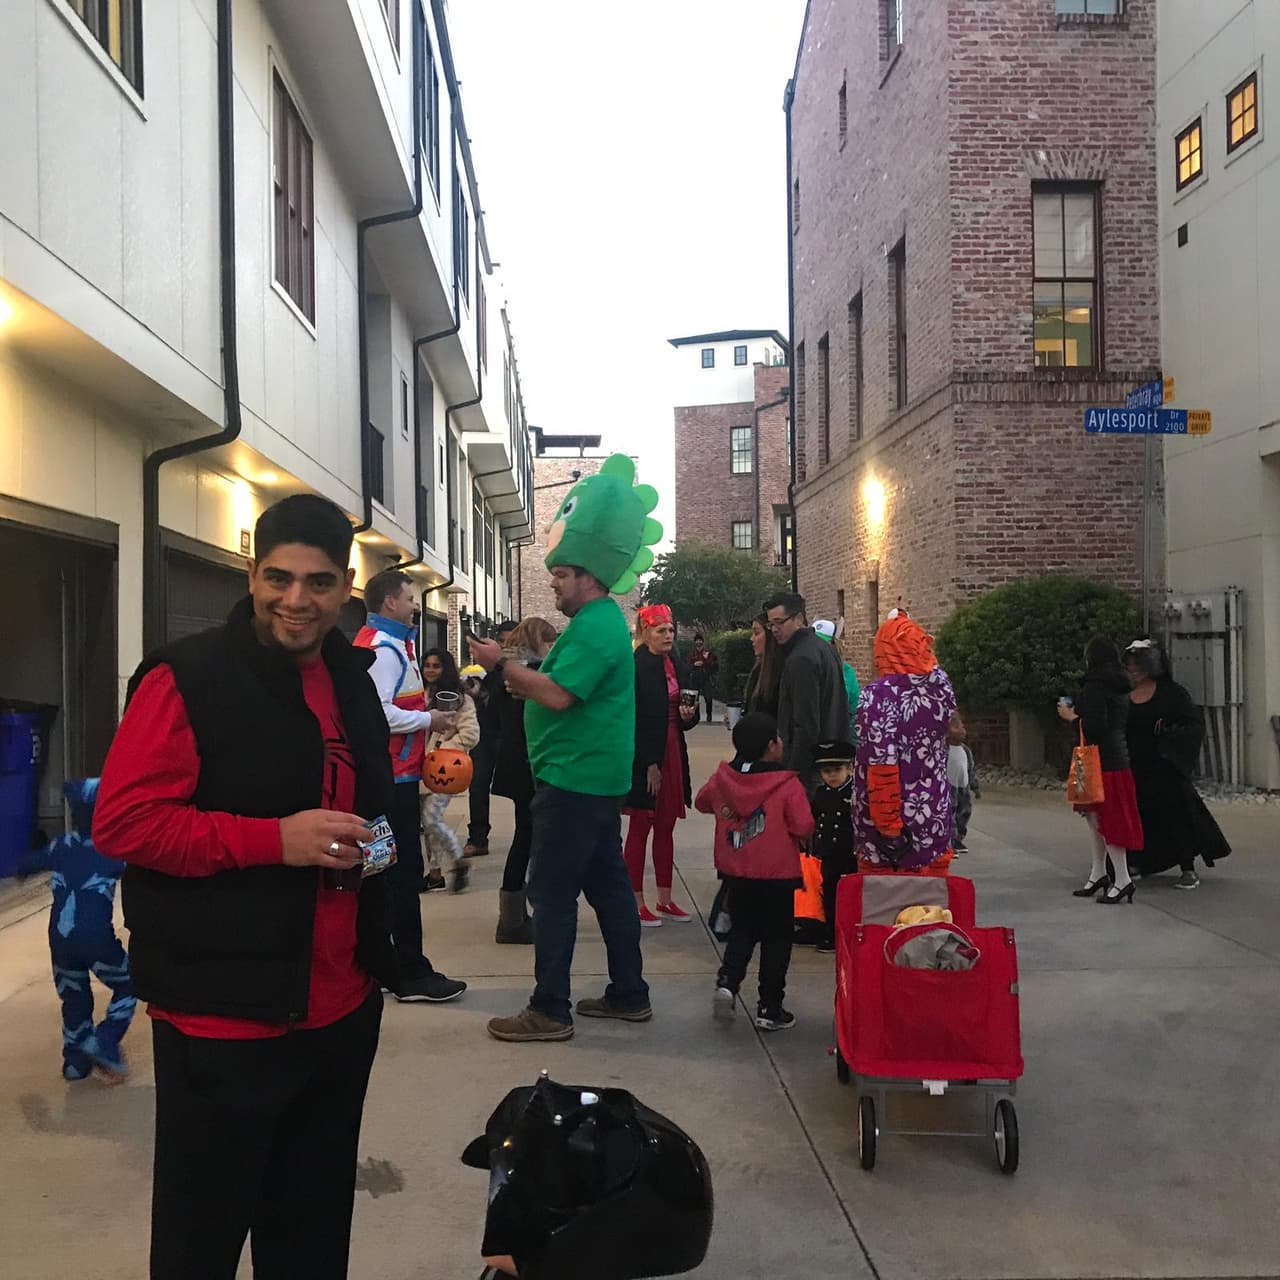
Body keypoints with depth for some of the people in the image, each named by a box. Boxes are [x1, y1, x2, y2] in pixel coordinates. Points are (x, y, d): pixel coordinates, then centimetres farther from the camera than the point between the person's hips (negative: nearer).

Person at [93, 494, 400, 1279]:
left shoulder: (351, 677, 11)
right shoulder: (186, 678, -13)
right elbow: (121, 821, -18)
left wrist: (378, 840, 5)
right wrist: (273, 839, -25)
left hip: (342, 1004, 7)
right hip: (227, 1012, -7)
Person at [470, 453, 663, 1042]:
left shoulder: (596, 625, -16)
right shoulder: (602, 620, 18)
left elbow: (559, 694, -25)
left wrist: (502, 665, -16)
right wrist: (521, 679, 8)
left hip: (574, 780, -11)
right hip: (596, 776, 11)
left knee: (552, 891, -6)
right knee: (608, 885, 14)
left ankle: (549, 1010, -1)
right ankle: (628, 994, 21)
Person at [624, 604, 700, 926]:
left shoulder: (677, 666, 11)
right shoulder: (637, 668, -12)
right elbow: (634, 721, -15)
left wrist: (688, 715, -5)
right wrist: (649, 765, -17)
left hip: (672, 754, 7)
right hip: (643, 757, -7)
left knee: (666, 828, 12)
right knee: (640, 828, 1)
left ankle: (665, 900, 21)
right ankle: (637, 904, 8)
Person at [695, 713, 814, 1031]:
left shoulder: (723, 779, -3)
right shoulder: (788, 785, -16)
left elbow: (702, 802, 13)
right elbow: (804, 827, -19)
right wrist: (795, 837, 3)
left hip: (736, 873, 4)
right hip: (777, 875, -4)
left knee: (741, 931, 22)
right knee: (776, 938, 8)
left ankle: (727, 981, 2)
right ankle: (770, 1010, 11)